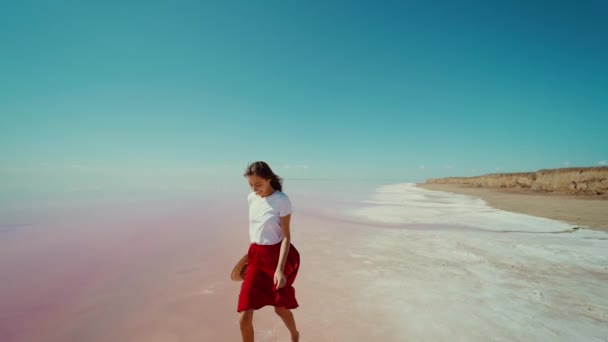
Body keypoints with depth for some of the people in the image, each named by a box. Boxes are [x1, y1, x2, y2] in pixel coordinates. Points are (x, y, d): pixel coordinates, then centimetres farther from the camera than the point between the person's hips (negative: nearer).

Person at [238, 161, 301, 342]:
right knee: (244, 316, -1)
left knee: (280, 308, 15)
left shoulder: (282, 200, -17)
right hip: (256, 256, 5)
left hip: (276, 255, -5)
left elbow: (286, 236, -16)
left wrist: (280, 269, -21)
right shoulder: (252, 198, 1)